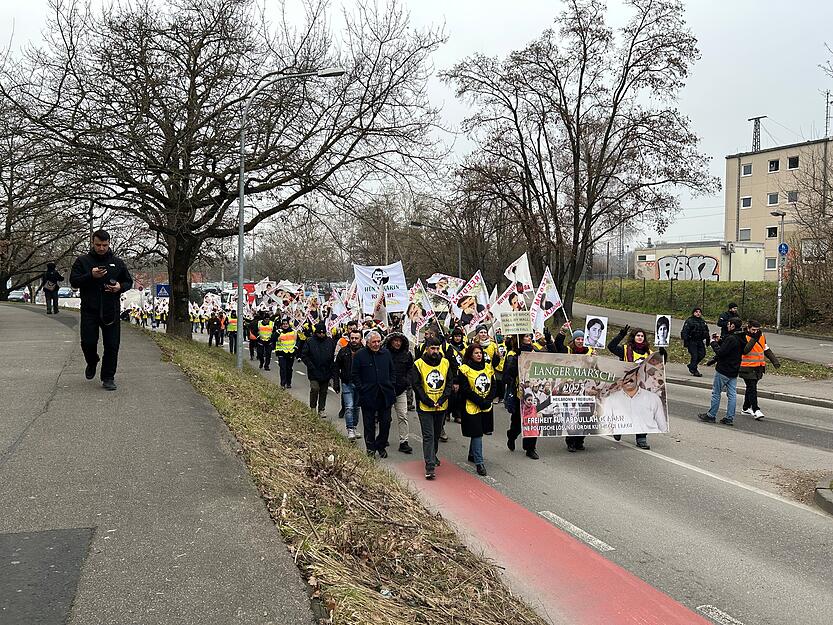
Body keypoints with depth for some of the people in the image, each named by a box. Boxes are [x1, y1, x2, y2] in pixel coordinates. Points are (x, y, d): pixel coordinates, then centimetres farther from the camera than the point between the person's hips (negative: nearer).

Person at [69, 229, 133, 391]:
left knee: (112, 346, -1)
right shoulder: (82, 261, 5)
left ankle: (108, 377, 10)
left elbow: (129, 282, 16)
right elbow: (73, 281, -2)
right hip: (89, 311, -1)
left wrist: (120, 287, -7)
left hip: (111, 311, 1)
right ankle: (92, 363, 30)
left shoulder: (118, 262, 10)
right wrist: (91, 276, -18)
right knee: (88, 343, -3)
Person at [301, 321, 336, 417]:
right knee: (314, 389, -14)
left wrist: (332, 367, 0)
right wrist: (310, 366, -12)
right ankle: (312, 408, 6)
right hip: (314, 372, -3)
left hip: (326, 372, 3)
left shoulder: (330, 341, 2)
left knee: (323, 392, 10)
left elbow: (334, 355, 9)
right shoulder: (310, 341, -6)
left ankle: (321, 409, 21)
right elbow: (304, 355, -3)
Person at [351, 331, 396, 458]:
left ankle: (381, 446, 22)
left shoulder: (386, 353, 6)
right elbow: (355, 375, 1)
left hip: (385, 395, 3)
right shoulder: (360, 355, -4)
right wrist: (360, 389, -6)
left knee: (385, 422, 6)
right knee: (369, 424, 6)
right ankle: (370, 448, 18)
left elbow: (392, 371, 16)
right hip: (368, 395, -3)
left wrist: (390, 386, 8)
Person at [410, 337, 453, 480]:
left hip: (441, 406, 4)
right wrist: (429, 401, -14)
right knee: (428, 436, -8)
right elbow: (416, 385, -9)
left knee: (437, 434, 19)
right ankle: (430, 466, -9)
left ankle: (433, 455, 41)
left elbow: (449, 383, 3)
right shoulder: (419, 364, -8)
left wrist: (442, 399, -11)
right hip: (425, 407, -4)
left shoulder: (445, 363, 2)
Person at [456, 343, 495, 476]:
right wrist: (480, 401, -16)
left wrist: (488, 400, -7)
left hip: (487, 407, 5)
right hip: (472, 407, -5)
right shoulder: (464, 369, -9)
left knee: (478, 432, 16)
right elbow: (465, 390, -13)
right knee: (476, 434, -6)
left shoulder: (488, 367, 7)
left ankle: (472, 455, 35)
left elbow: (493, 386, 8)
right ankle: (479, 462, -3)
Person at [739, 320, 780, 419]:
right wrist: (753, 340, -30)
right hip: (747, 368, -7)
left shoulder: (762, 337, 9)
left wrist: (775, 361, 13)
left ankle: (746, 408, 26)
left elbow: (767, 350, 20)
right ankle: (756, 410, -11)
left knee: (751, 388, 15)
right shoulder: (744, 338, -13)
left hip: (758, 368, 7)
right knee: (752, 388, -10)